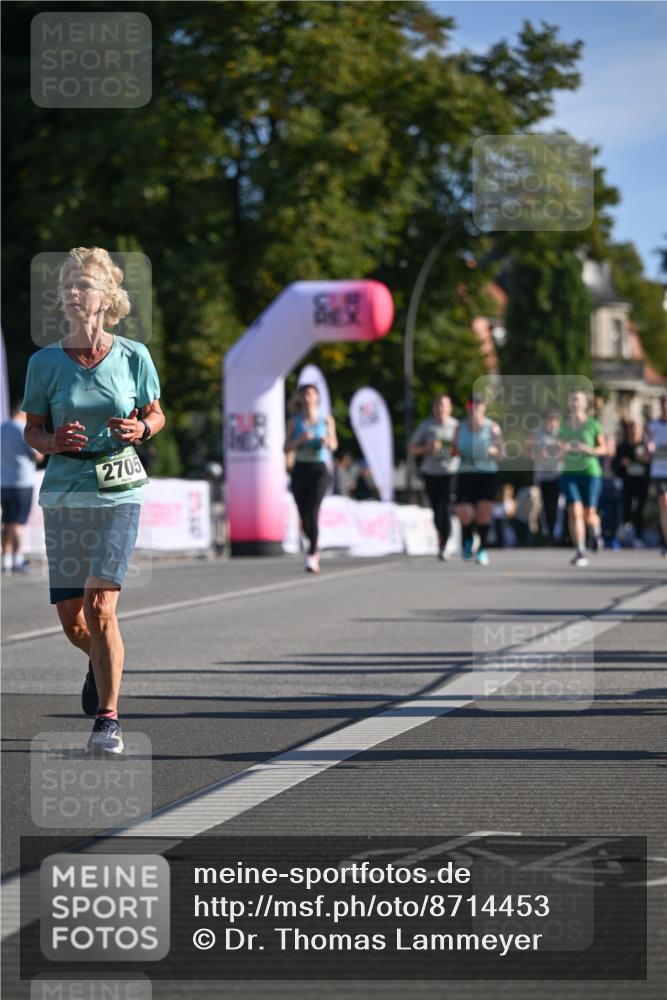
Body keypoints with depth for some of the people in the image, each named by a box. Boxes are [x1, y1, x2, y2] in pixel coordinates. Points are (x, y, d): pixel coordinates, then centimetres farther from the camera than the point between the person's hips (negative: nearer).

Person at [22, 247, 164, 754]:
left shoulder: (133, 356, -1)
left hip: (119, 492, -2)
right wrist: (53, 441, -15)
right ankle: (102, 659, 41)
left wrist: (140, 429, -11)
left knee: (100, 607, -15)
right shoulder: (45, 363, 0)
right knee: (71, 620, 5)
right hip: (64, 493, 2)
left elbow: (156, 414, 11)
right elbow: (33, 429, 8)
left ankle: (109, 717, -6)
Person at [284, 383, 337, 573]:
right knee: (304, 516, 5)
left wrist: (328, 443, -13)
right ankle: (314, 548, 31)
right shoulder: (294, 421, 5)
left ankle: (311, 557, -21)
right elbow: (286, 448, 1)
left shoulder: (326, 420, 4)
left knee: (312, 512, -18)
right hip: (300, 470, 2)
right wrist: (300, 439, -16)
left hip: (319, 469, -2)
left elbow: (334, 445, 10)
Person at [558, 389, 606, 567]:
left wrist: (589, 450, -16)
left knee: (589, 514, 1)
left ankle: (595, 532, 38)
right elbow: (560, 451, 13)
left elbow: (603, 448, 2)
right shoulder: (564, 427, 7)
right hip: (569, 473, 2)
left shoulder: (593, 424, -2)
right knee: (574, 511, -13)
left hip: (590, 472, -2)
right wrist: (564, 449, -10)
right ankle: (580, 552, -11)